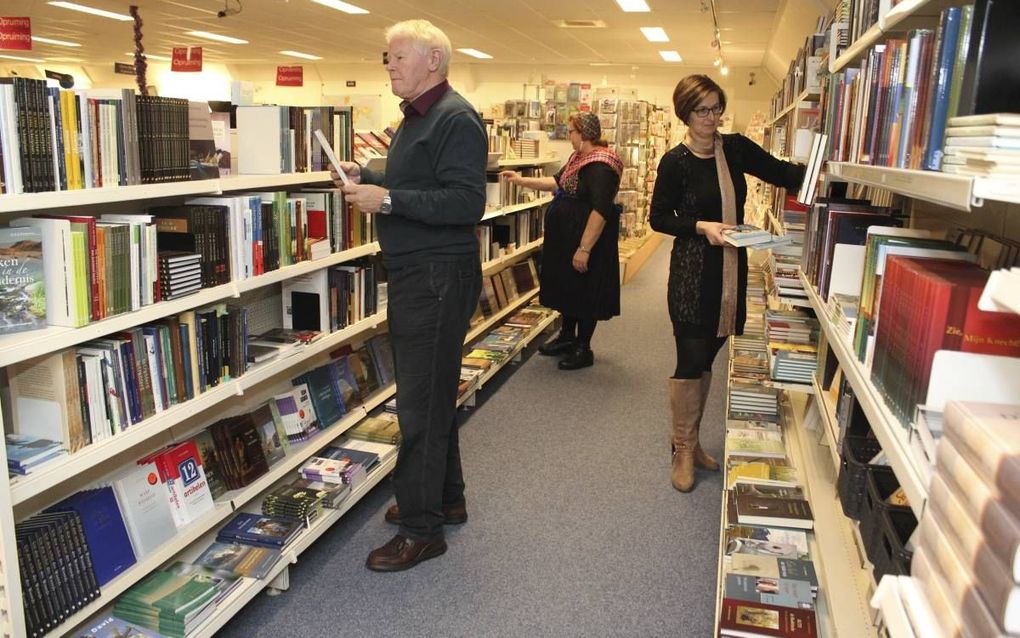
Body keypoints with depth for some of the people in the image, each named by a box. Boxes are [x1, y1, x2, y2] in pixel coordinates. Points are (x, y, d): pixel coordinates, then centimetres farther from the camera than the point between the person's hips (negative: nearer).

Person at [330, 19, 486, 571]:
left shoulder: (454, 118, -14)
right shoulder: (415, 117, 18)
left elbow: (466, 202, -25)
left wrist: (388, 200, -24)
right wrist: (365, 177, 11)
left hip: (438, 278, -11)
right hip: (413, 275, 11)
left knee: (422, 405, -4)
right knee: (430, 394, 18)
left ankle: (422, 529, 9)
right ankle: (445, 498, 34)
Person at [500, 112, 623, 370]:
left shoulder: (601, 166, -23)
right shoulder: (579, 158, 9)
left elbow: (601, 211, -28)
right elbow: (557, 183, 23)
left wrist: (584, 249, -29)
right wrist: (521, 180, 19)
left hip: (586, 239, -10)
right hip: (565, 237, 10)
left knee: (583, 291, 3)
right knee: (567, 287, 19)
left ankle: (583, 348, 17)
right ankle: (567, 337, 35)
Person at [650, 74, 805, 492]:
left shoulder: (737, 149, 5)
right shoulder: (676, 161, -7)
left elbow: (783, 174, 4)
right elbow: (658, 218, -2)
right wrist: (701, 227, -16)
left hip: (730, 270, 5)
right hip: (692, 273, -5)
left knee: (706, 360, 13)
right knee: (690, 361, -1)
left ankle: (691, 440, 29)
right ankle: (682, 451, 15)